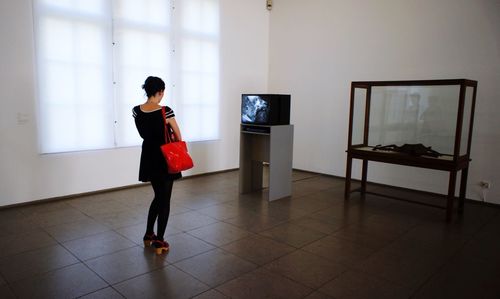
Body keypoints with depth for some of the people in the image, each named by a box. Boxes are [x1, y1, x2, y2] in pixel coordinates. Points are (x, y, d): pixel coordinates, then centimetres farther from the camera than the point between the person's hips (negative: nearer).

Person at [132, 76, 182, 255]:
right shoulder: (165, 112, -17)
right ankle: (159, 242, 12)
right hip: (165, 159, -6)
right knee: (165, 200, 6)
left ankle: (149, 235, 31)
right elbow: (178, 136, -6)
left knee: (158, 196, 22)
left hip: (148, 157, 6)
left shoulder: (136, 111, -1)